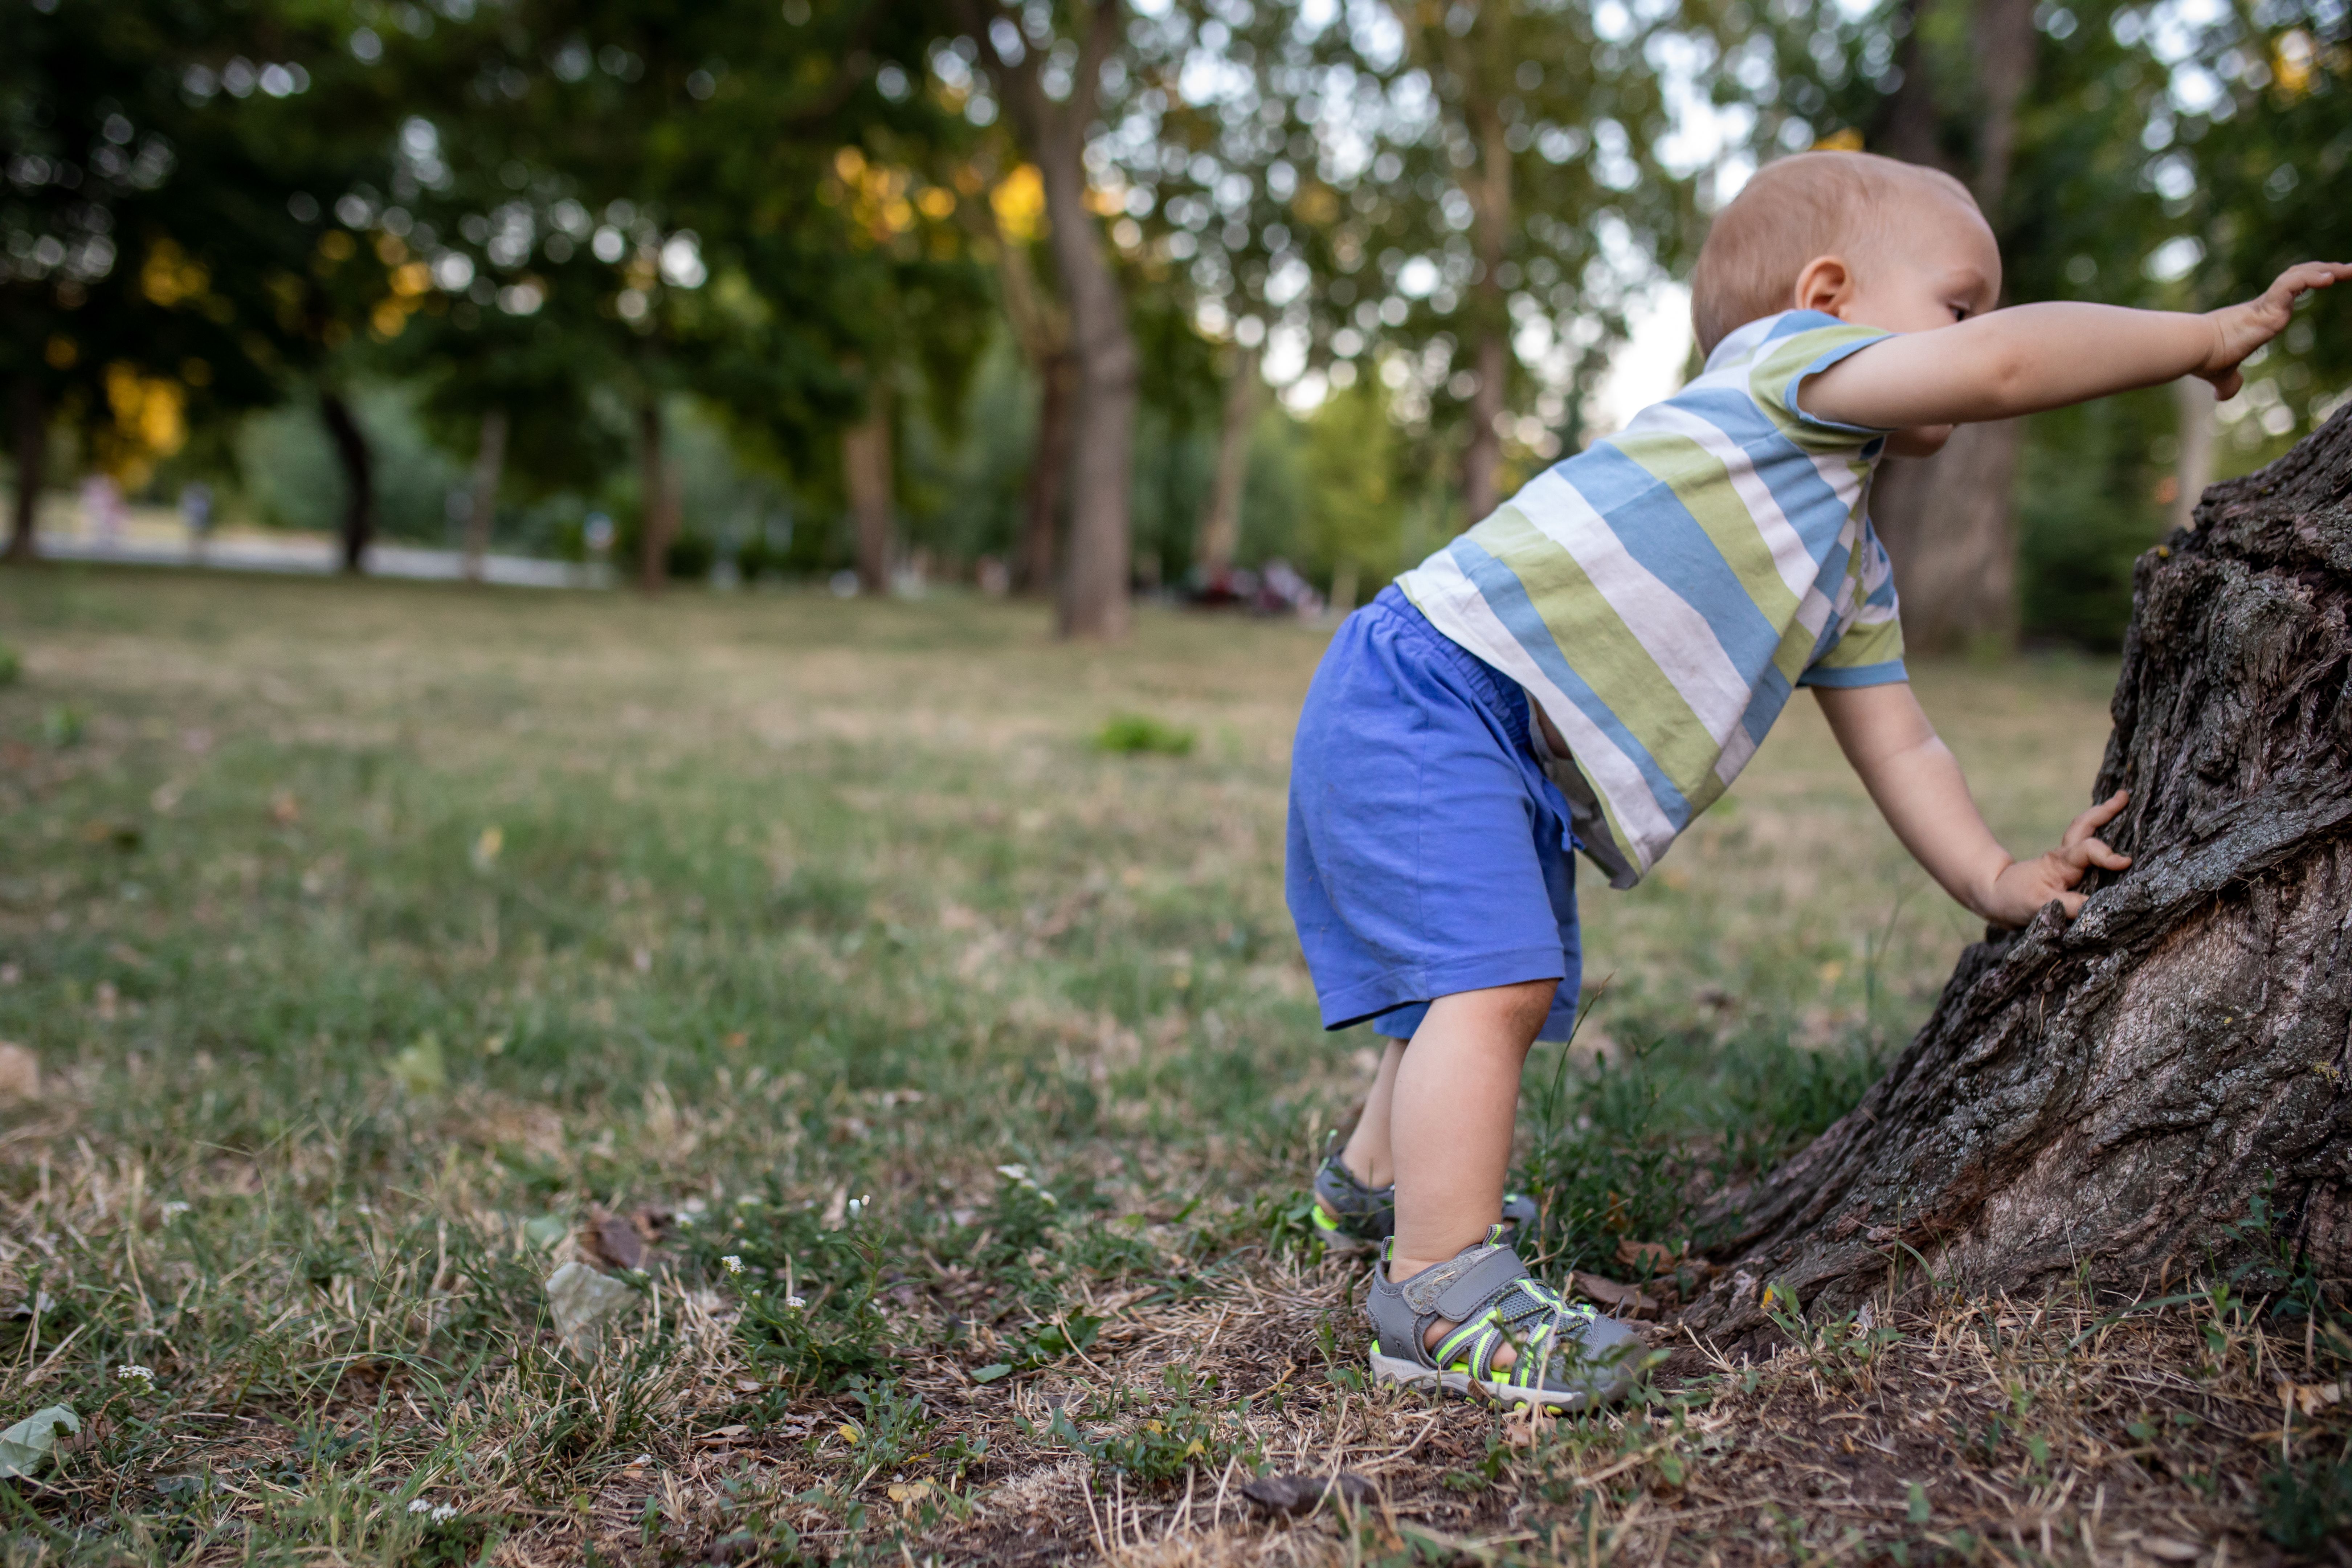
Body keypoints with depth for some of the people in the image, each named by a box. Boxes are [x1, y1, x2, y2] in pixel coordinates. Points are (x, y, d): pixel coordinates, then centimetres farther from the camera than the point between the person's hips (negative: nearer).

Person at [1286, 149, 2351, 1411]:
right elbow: (2002, 364, -22)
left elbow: (1897, 742, 22)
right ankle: (1444, 1296, -12)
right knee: (1490, 979, -20)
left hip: (1519, 772, 10)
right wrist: (2209, 336, -10)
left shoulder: (1851, 565, 19)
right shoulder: (1781, 366, -8)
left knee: (1511, 988, 23)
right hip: (1428, 695, -10)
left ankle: (1374, 1183, 45)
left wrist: (1996, 878, 12)